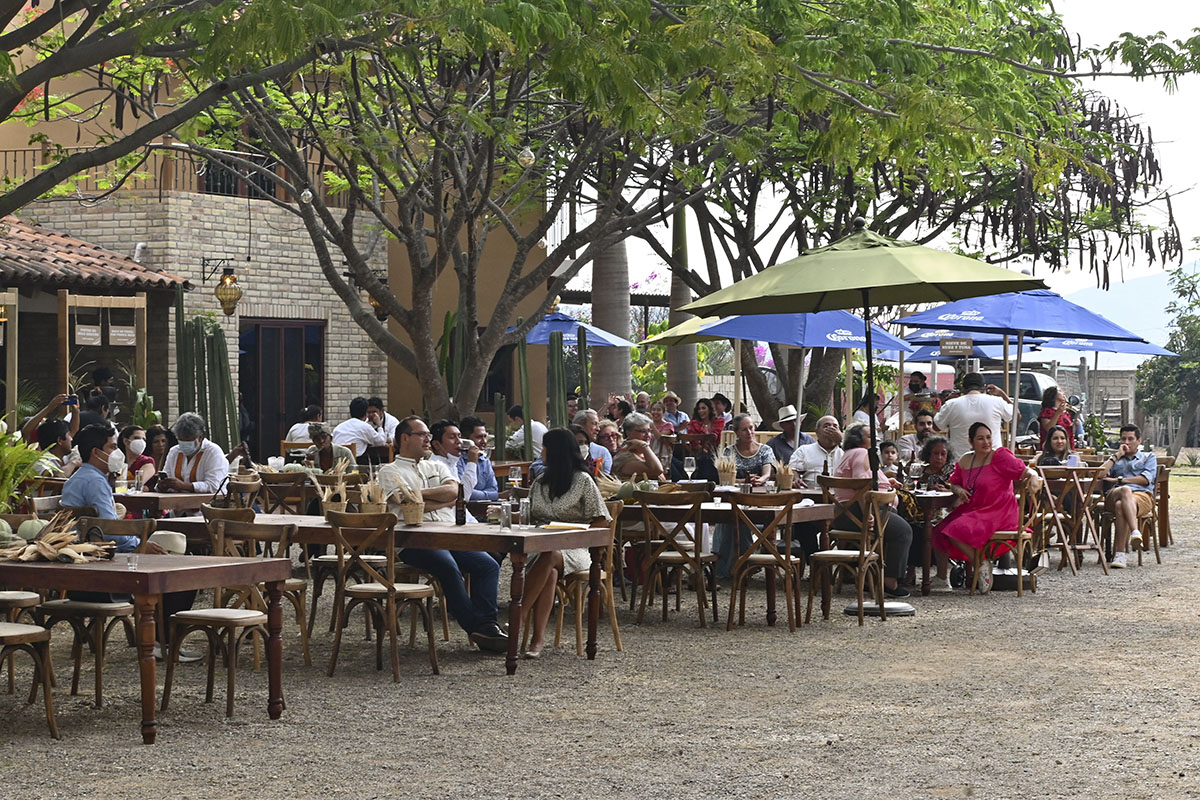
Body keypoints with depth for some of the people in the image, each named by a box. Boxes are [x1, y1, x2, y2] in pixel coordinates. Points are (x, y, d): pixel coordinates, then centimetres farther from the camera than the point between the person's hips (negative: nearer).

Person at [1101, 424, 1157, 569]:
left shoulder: (1149, 457, 27)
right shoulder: (1115, 458, 34)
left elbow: (1146, 479, 6)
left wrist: (1119, 479, 2)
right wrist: (1117, 455, 13)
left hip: (1142, 495, -1)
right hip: (1113, 495, 1)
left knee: (1121, 506, -39)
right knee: (1125, 490, -40)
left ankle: (1118, 554, -49)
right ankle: (1135, 531, -59)